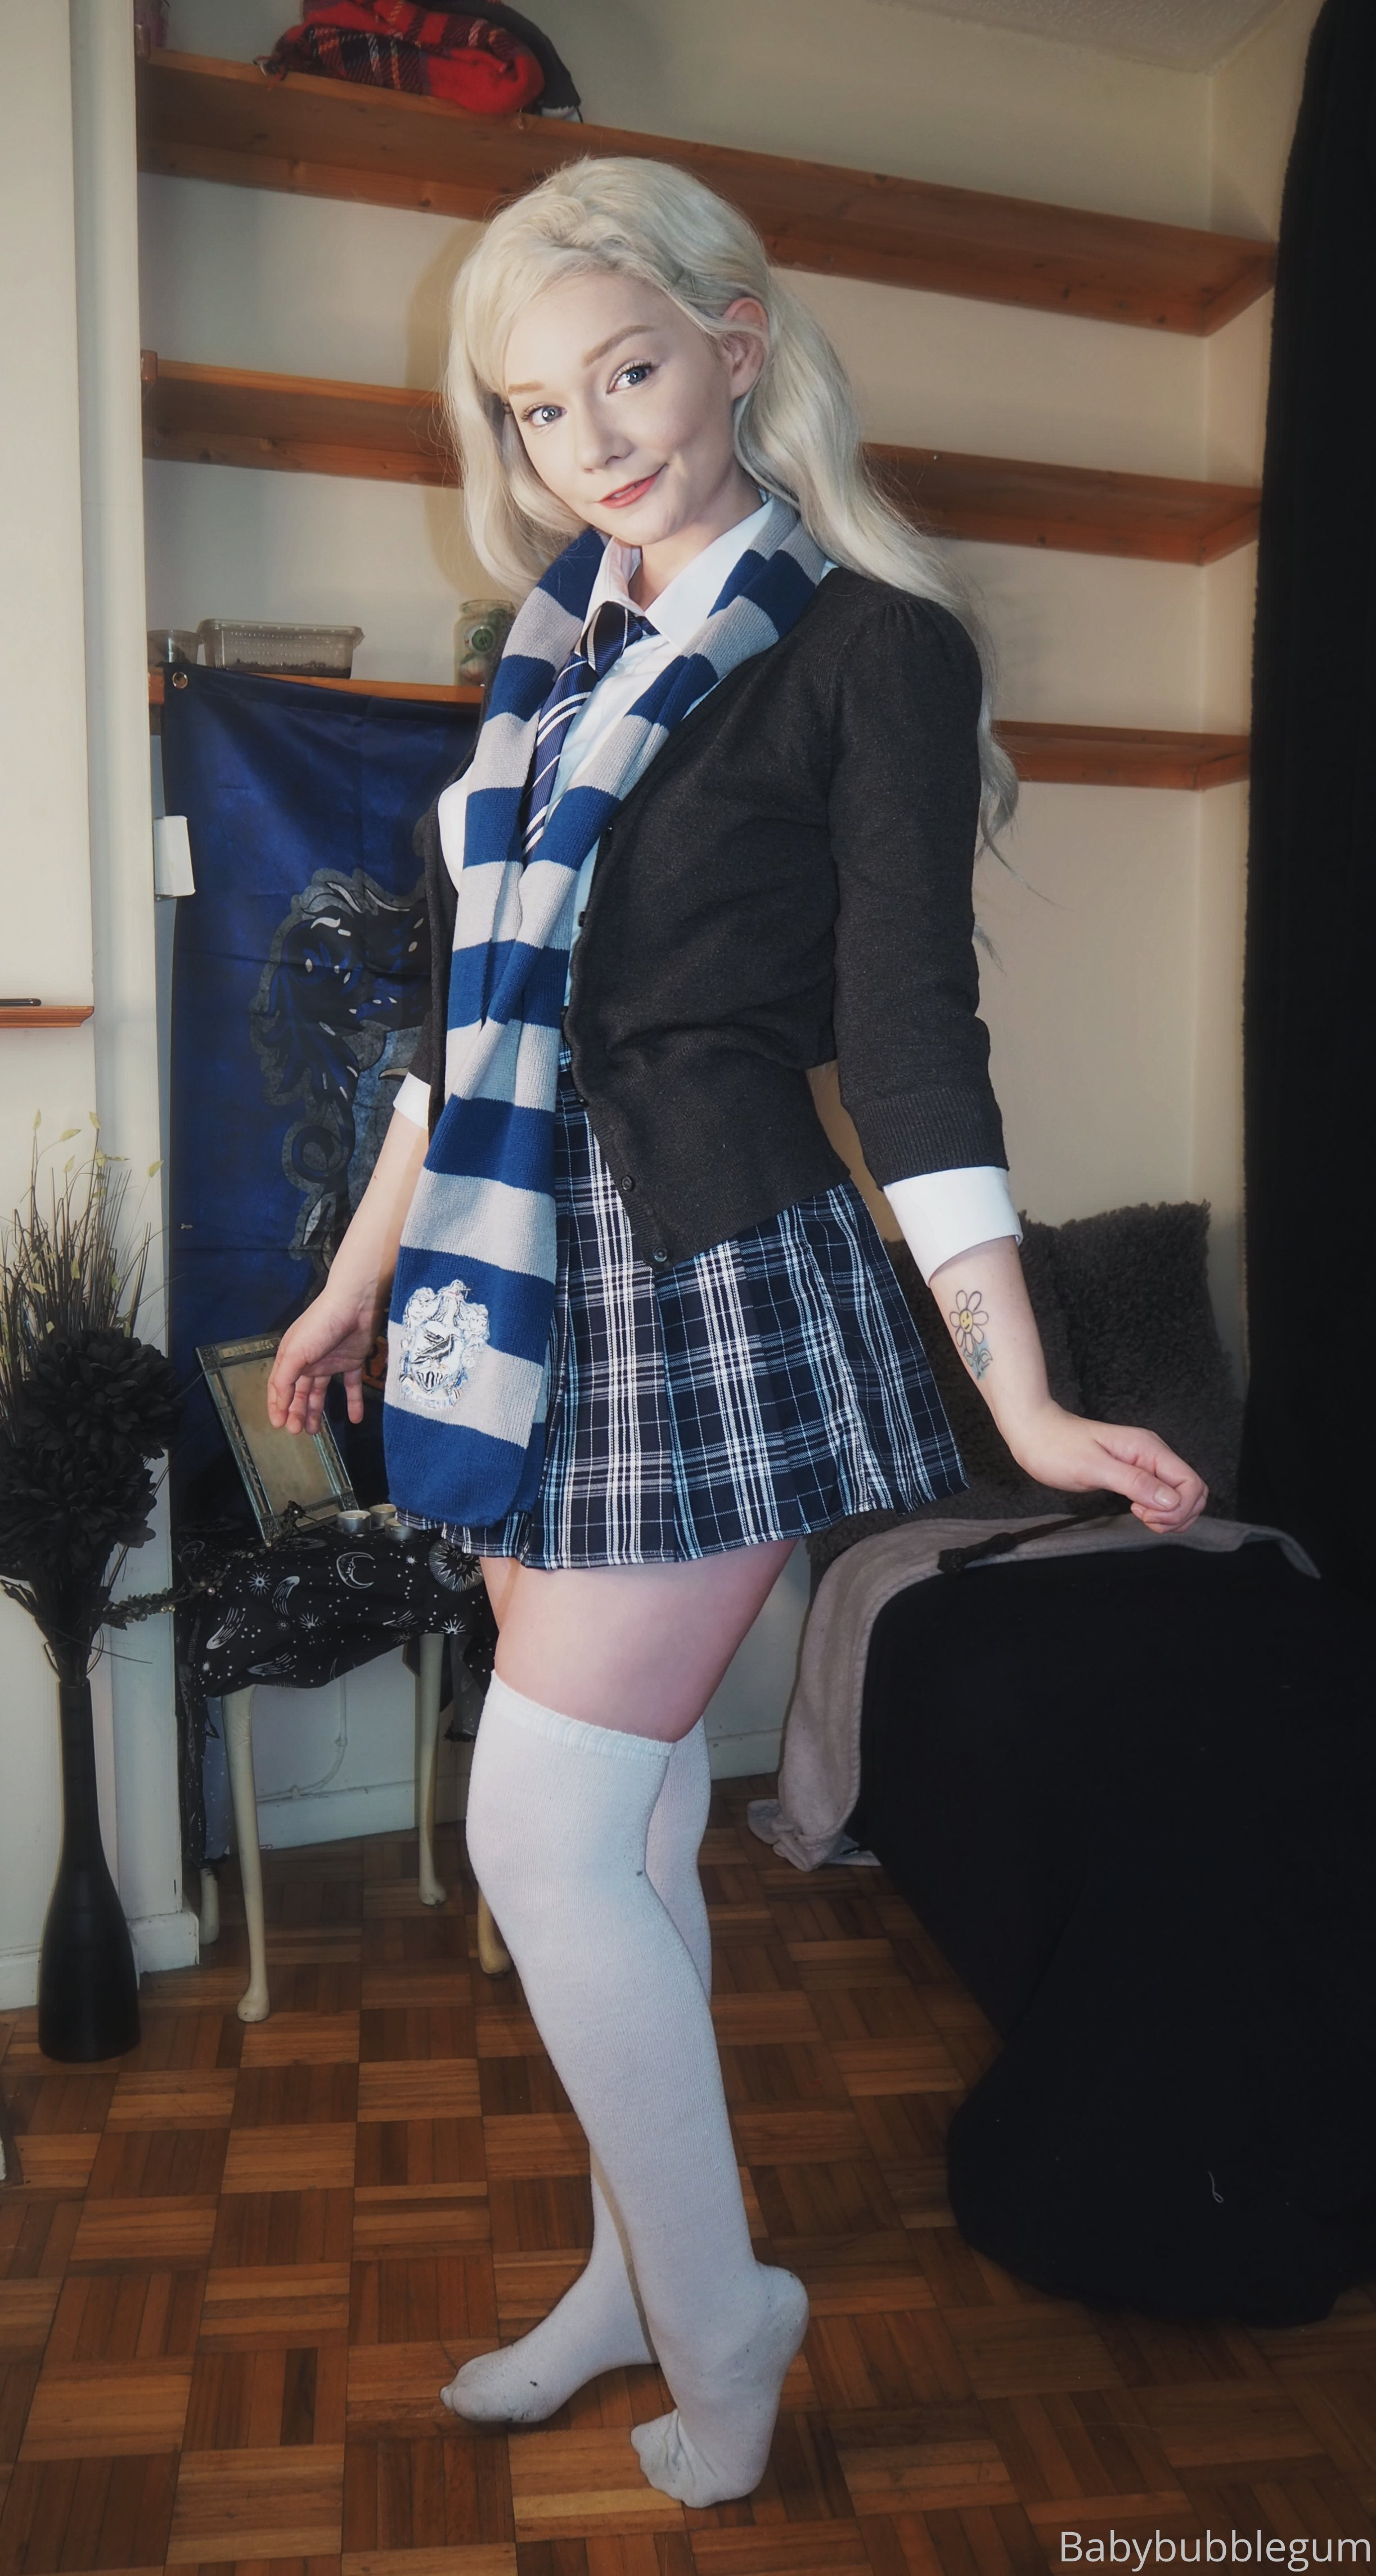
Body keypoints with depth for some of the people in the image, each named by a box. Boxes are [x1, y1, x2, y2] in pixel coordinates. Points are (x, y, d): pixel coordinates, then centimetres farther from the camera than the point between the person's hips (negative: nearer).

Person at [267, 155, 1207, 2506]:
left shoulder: (870, 647, -5)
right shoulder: (561, 647, 15)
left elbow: (909, 1031, -10)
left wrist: (1020, 1394, -14)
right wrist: (363, 1271, 20)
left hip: (715, 1278, -7)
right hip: (533, 1289, 7)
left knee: (547, 1825, -4)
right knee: (625, 1817, 14)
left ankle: (717, 2321, 19)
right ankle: (633, 2282, 33)